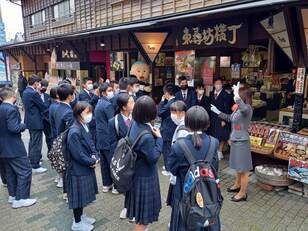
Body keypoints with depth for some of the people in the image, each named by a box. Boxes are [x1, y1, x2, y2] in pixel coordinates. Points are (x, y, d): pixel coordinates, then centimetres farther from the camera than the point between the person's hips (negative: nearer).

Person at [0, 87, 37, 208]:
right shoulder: (11, 109, -21)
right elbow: (14, 128, -26)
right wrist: (23, 125, -9)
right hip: (14, 147, -9)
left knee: (11, 172, 20)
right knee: (25, 171, 0)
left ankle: (12, 195, 32)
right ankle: (20, 199, 5)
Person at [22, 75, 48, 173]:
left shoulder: (25, 92, 9)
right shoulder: (34, 93, -21)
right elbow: (43, 106, -16)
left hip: (30, 120, 10)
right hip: (36, 121, -10)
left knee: (32, 141, 22)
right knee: (36, 143, -2)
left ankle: (31, 161, 35)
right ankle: (35, 166, 6)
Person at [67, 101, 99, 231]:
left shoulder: (85, 127, 3)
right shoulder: (74, 132, -25)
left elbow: (91, 144, 9)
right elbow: (78, 154, -25)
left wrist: (95, 157, -8)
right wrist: (92, 162, -13)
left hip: (86, 167, 9)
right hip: (78, 169, -9)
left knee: (83, 194, 22)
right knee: (78, 195, 7)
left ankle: (81, 215, 42)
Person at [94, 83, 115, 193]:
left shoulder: (99, 103, 12)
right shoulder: (108, 105, -17)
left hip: (101, 138, 9)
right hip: (108, 138, -9)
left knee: (104, 162, 13)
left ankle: (106, 184, 23)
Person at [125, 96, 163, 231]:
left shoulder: (135, 124, -8)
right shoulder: (146, 136, -34)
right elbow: (154, 158, -22)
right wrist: (159, 138, -15)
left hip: (136, 171, 9)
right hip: (144, 175, -9)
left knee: (140, 204, 32)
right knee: (144, 209, 13)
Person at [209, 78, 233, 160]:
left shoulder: (225, 95, -10)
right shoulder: (211, 94, 7)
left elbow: (227, 109, -11)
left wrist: (224, 120, -14)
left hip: (221, 119, -4)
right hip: (212, 119, 5)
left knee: (222, 136, 3)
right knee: (213, 136, 10)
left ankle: (220, 152, 17)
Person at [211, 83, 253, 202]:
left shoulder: (247, 108, -21)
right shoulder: (238, 108, 4)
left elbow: (244, 107, -48)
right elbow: (230, 118, 22)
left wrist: (237, 92, -41)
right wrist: (218, 112, 21)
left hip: (242, 142, -9)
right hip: (235, 141, 9)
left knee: (243, 169, 6)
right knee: (238, 166, 25)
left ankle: (243, 193, 20)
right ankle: (237, 185, 44)